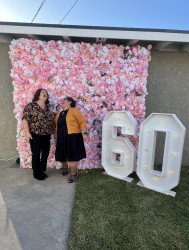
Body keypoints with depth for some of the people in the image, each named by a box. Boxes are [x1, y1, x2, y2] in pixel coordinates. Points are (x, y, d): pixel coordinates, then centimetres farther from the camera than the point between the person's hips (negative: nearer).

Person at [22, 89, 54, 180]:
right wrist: (27, 132, -18)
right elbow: (25, 119, -11)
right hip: (35, 135, -6)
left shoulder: (47, 107, 11)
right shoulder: (31, 106, -6)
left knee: (45, 153, 13)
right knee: (36, 154, 5)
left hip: (46, 135, 6)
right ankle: (36, 173, 23)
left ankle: (42, 171, 32)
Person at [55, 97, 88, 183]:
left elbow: (82, 122, -8)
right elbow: (57, 126, 21)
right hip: (61, 138, 6)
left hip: (73, 137, -6)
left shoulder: (74, 110, -2)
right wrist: (57, 137, 19)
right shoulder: (58, 114, 18)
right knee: (62, 155, 15)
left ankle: (73, 174, 18)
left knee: (72, 156, -2)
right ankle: (65, 167, 45)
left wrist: (85, 133, -18)